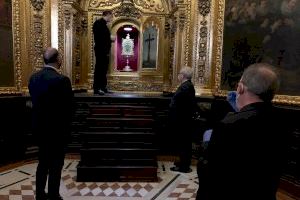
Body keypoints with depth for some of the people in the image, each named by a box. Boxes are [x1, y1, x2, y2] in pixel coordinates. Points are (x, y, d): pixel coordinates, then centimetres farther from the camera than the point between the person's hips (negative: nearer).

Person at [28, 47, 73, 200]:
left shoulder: (33, 77, 1)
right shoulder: (62, 80, -21)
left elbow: (34, 102, 7)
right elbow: (68, 107, -16)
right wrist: (67, 128, 0)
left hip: (39, 127, 7)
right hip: (56, 129, -7)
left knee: (43, 162, 21)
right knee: (55, 165, 8)